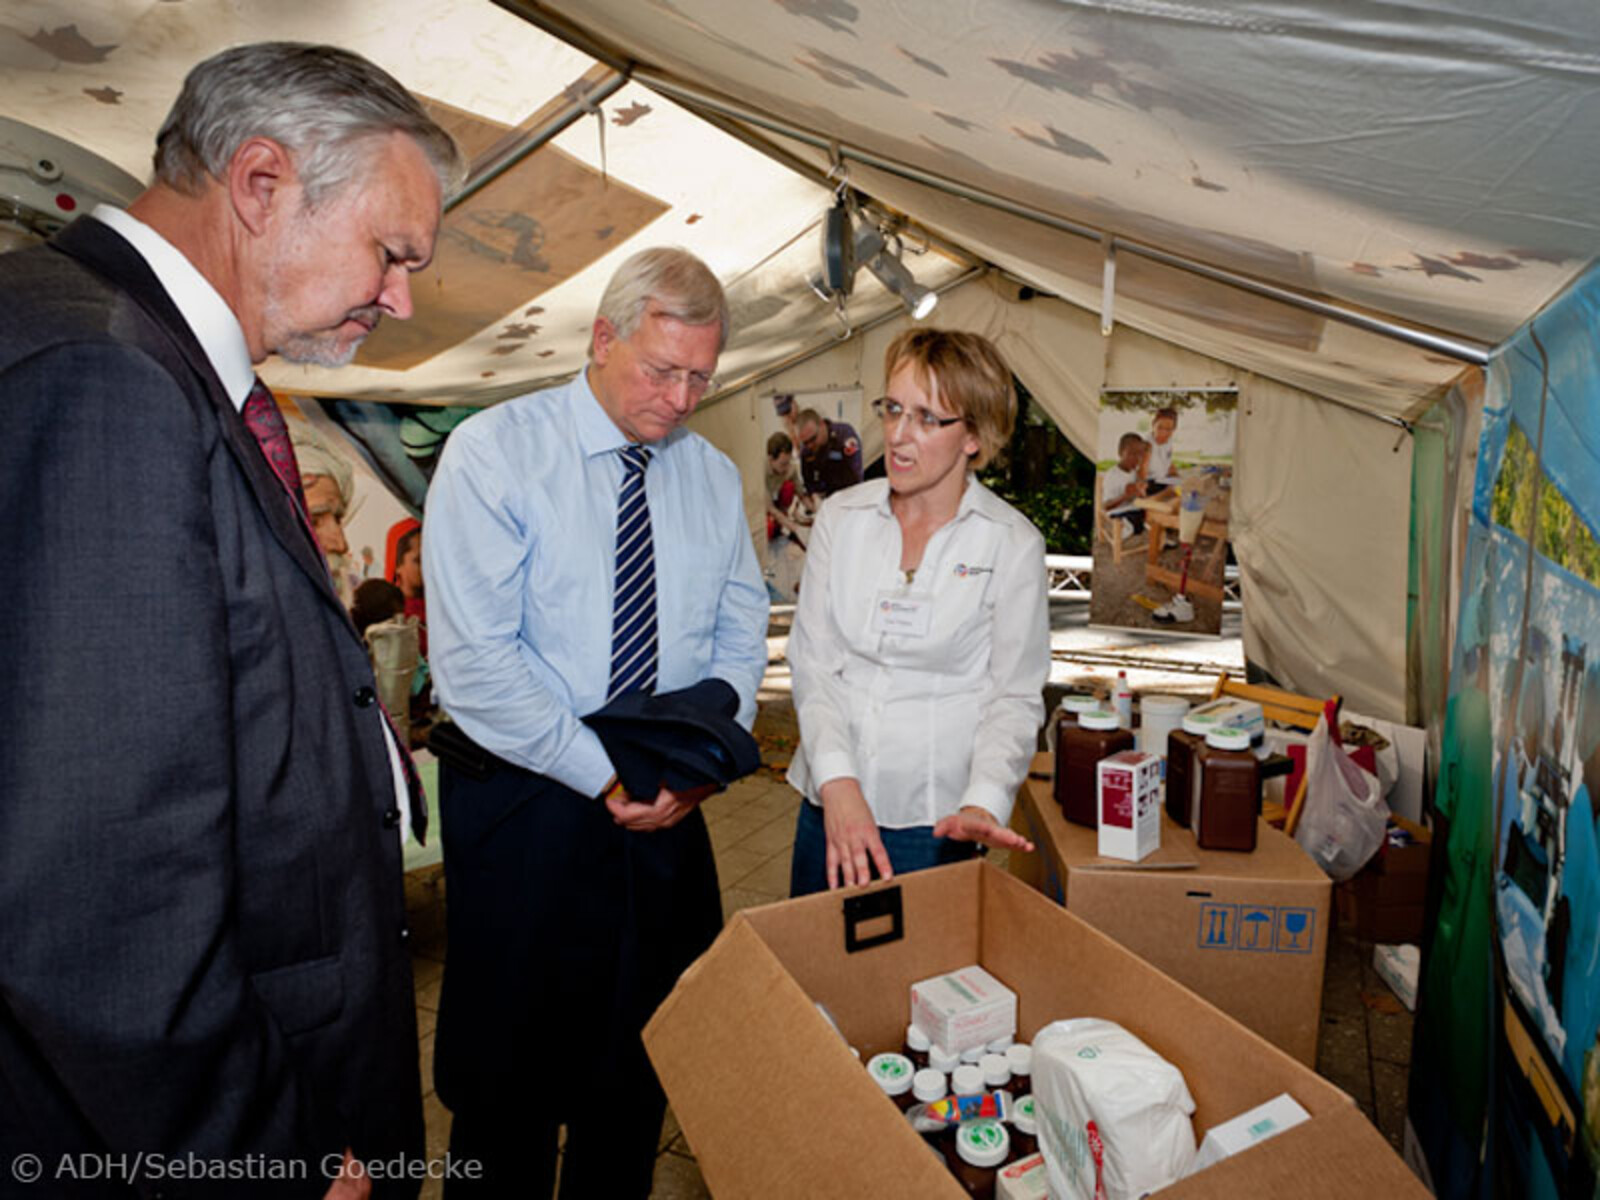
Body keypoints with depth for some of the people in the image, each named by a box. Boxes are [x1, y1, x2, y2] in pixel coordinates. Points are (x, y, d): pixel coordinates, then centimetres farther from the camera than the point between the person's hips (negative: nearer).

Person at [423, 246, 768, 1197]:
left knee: (640, 1072, 17)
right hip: (527, 806, -4)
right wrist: (604, 775, -17)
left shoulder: (714, 477, 6)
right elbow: (474, 661, -15)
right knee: (513, 1072, 10)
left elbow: (742, 635, 8)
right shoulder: (493, 452, -9)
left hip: (668, 808, 4)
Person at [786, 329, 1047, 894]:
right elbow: (811, 662, -2)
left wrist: (983, 804, -18)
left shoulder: (1013, 544, -6)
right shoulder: (840, 517, 1)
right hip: (828, 804, 3)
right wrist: (837, 783, -14)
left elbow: (1015, 697, -3)